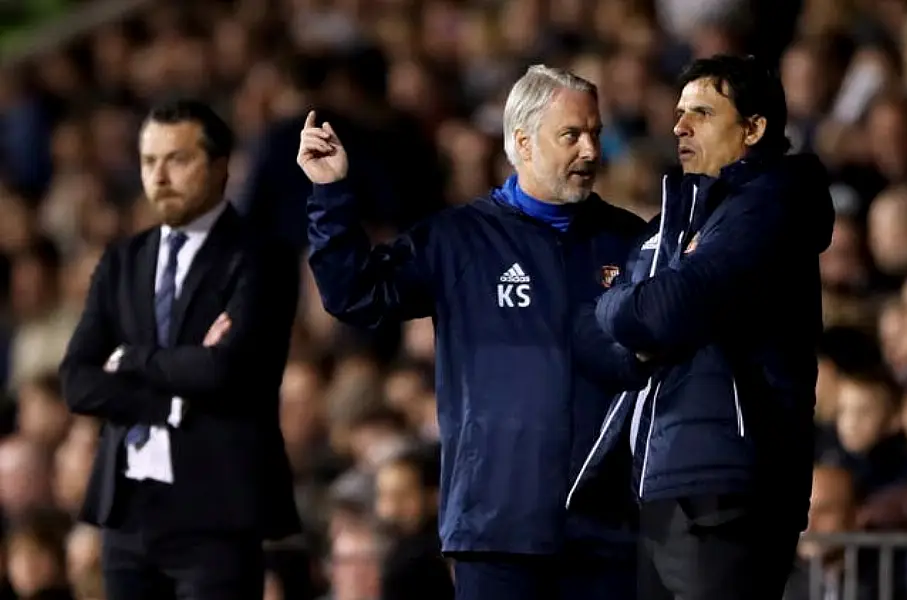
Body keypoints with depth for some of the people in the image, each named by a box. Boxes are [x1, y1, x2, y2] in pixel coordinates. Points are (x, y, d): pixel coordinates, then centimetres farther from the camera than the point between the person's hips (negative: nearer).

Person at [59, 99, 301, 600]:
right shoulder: (122, 262, 14)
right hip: (127, 506, 6)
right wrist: (175, 402, -9)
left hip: (214, 507, -6)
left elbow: (229, 367, -18)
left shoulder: (260, 258, -4)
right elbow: (78, 382, 5)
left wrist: (134, 360, -4)